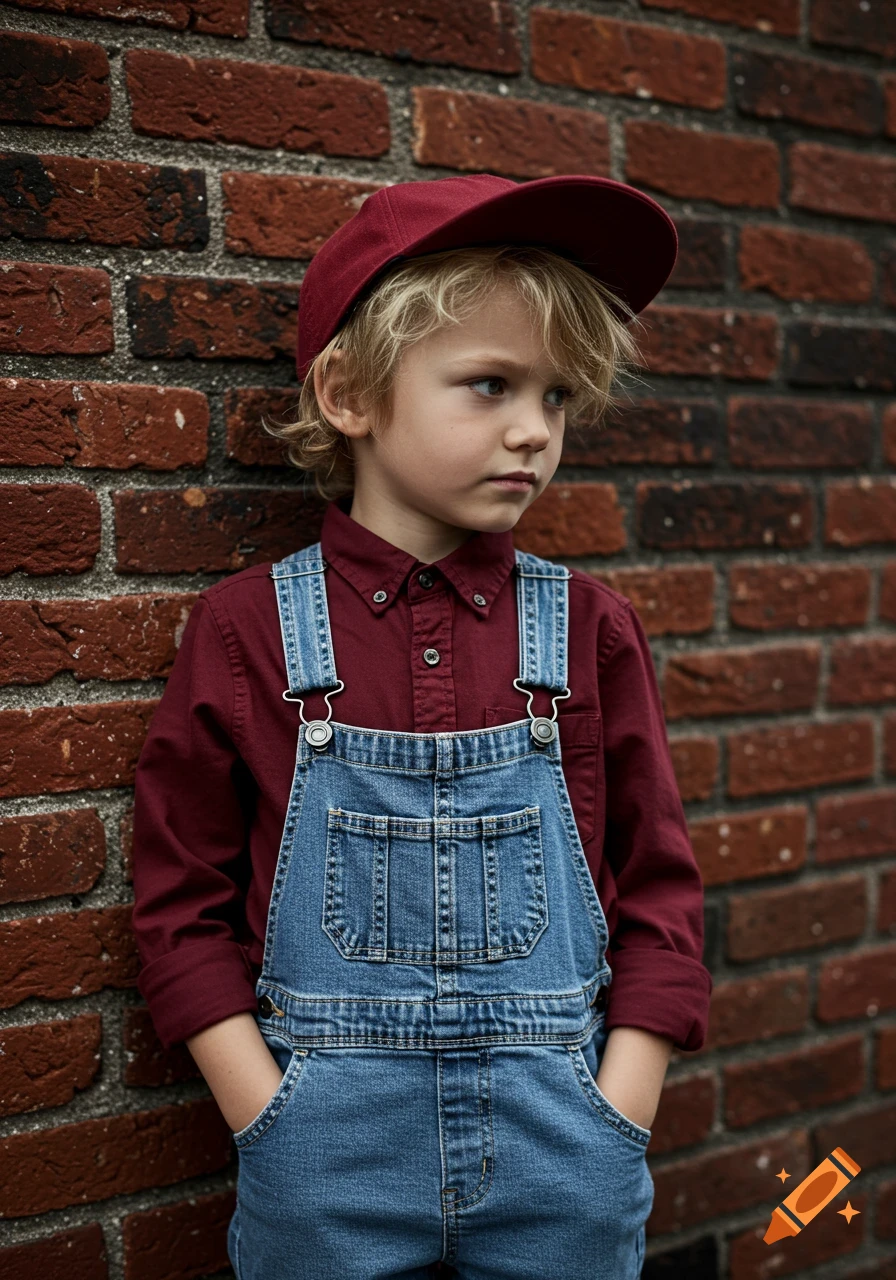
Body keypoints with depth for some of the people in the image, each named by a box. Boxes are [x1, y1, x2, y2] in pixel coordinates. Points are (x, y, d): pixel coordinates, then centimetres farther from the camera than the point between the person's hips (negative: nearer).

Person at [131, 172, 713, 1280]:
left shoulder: (587, 629, -1)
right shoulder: (247, 628, -4)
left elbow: (659, 886, 3)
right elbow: (181, 902, -1)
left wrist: (613, 1125, -4)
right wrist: (271, 1126, -7)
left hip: (559, 1148, 1)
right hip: (327, 1161, -1)